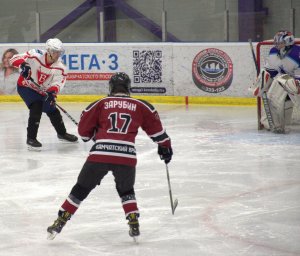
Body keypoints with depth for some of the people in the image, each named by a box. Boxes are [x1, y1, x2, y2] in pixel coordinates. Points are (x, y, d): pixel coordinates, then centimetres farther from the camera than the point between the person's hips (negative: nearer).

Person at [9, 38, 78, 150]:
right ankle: (31, 138, -21)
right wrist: (23, 65, -46)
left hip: (42, 90, 6)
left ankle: (62, 133, 39)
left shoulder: (59, 67, -13)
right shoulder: (35, 55, -26)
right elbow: (15, 59, -26)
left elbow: (58, 82, -22)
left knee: (53, 110, 13)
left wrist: (52, 92, -42)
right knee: (36, 107, -26)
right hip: (26, 86, -6)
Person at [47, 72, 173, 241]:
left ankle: (60, 223, 13)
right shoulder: (139, 106, 15)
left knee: (82, 188, 14)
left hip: (100, 153, -1)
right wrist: (165, 145, 32)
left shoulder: (101, 104, 13)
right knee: (126, 190, 27)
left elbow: (84, 130, 16)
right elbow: (155, 127, 19)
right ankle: (134, 225, 15)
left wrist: (93, 135, 37)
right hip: (127, 157, 1)